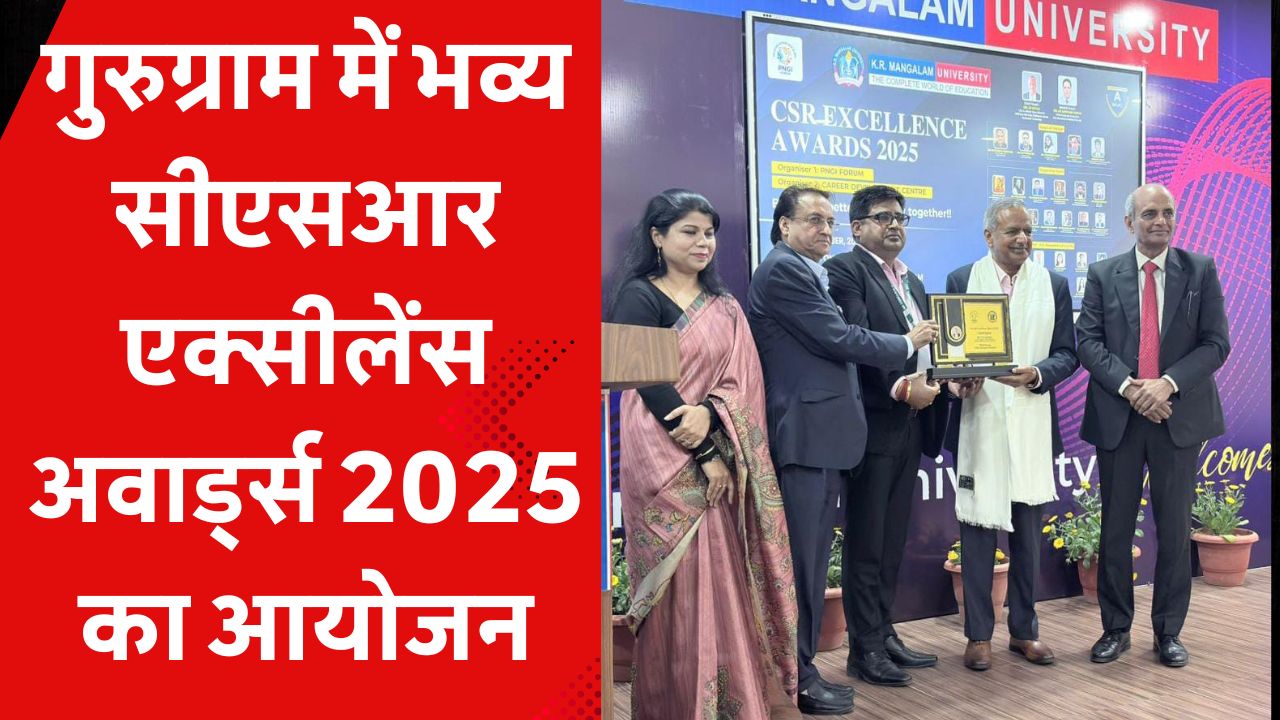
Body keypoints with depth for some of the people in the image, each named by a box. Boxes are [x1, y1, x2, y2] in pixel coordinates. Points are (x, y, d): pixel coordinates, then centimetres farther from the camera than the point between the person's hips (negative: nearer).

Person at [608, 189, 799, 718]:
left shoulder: (724, 305, 14)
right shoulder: (638, 296, -5)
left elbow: (742, 377, 4)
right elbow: (649, 382, -13)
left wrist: (710, 413, -17)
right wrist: (704, 454, -16)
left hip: (722, 457, 6)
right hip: (666, 460, -5)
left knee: (724, 578, 9)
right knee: (684, 584, -2)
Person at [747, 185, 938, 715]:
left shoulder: (805, 272, 20)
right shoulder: (784, 270, -11)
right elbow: (840, 339, -15)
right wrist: (908, 343, 0)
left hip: (820, 436, 10)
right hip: (804, 435, -10)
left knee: (810, 559, 13)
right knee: (803, 560, -3)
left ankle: (799, 667, 23)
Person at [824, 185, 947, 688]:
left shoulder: (912, 281, 21)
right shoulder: (844, 270, -6)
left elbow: (925, 345, 18)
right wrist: (901, 386, -26)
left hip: (908, 424, 8)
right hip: (872, 423, -8)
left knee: (892, 541, 14)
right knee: (865, 543, 1)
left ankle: (884, 633, 24)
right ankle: (864, 648, 10)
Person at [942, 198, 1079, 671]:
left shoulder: (1053, 284, 8)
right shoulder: (961, 280, 4)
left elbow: (1067, 354, 4)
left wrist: (1036, 375, -16)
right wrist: (955, 380, -16)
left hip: (1032, 423, 2)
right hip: (977, 422, -2)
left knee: (1028, 532, 11)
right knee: (977, 529, 3)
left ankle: (1024, 630, 25)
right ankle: (978, 634, 14)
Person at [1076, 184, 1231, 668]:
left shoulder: (1201, 270, 4)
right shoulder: (1103, 275, 4)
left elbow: (1216, 343, -2)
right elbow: (1088, 342, -2)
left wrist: (1168, 383, -16)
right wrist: (1129, 386, -16)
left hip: (1179, 415, 0)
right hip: (1118, 417, 0)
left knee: (1175, 531, 7)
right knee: (1115, 529, 6)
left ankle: (1168, 632, 21)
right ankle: (1115, 628, 19)